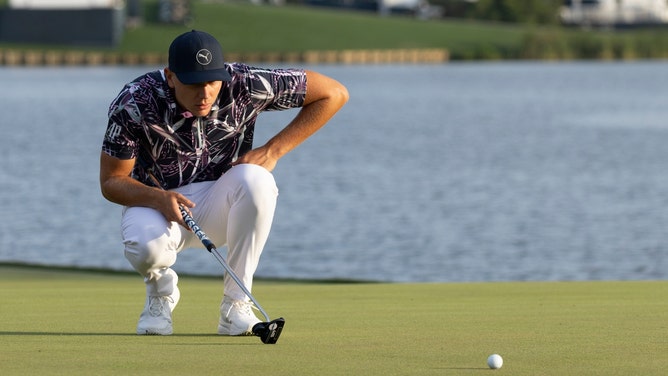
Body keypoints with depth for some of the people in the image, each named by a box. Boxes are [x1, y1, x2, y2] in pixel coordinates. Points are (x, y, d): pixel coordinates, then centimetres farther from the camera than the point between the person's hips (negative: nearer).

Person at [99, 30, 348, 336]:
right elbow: (111, 181, -13)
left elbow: (334, 93, -13)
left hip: (219, 205, 1)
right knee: (146, 247, -37)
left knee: (255, 180, -34)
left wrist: (272, 151, -16)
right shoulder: (134, 103, -22)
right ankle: (161, 288, 3)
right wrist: (158, 198, -33)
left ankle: (236, 305, -19)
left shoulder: (245, 86, -21)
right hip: (154, 201, -1)